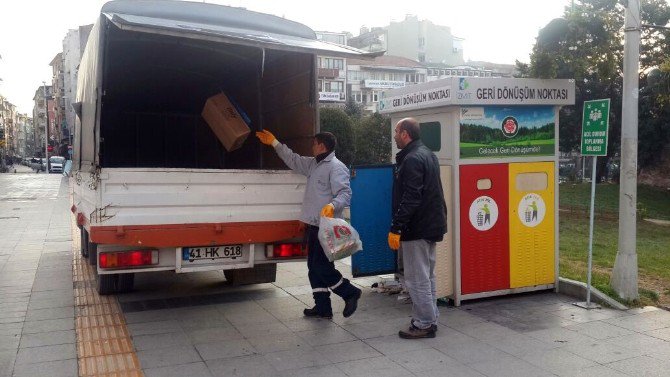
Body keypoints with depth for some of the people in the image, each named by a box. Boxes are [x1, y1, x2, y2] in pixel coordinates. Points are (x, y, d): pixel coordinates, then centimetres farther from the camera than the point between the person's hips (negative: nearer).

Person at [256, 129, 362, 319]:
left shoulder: (336, 167, -13)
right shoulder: (313, 164, 16)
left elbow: (345, 193, -21)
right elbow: (294, 160, 26)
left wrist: (333, 205, -39)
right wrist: (274, 143, 25)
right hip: (313, 226, 10)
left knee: (322, 268, -9)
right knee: (314, 267, 13)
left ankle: (350, 293, 11)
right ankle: (322, 307, 21)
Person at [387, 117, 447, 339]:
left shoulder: (412, 159, -17)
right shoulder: (427, 155, 14)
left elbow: (410, 199, -24)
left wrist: (395, 229, -22)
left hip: (416, 229, -10)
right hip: (431, 225, 10)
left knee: (417, 279, -2)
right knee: (426, 276, 18)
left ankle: (424, 324, 6)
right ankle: (430, 319, 27)